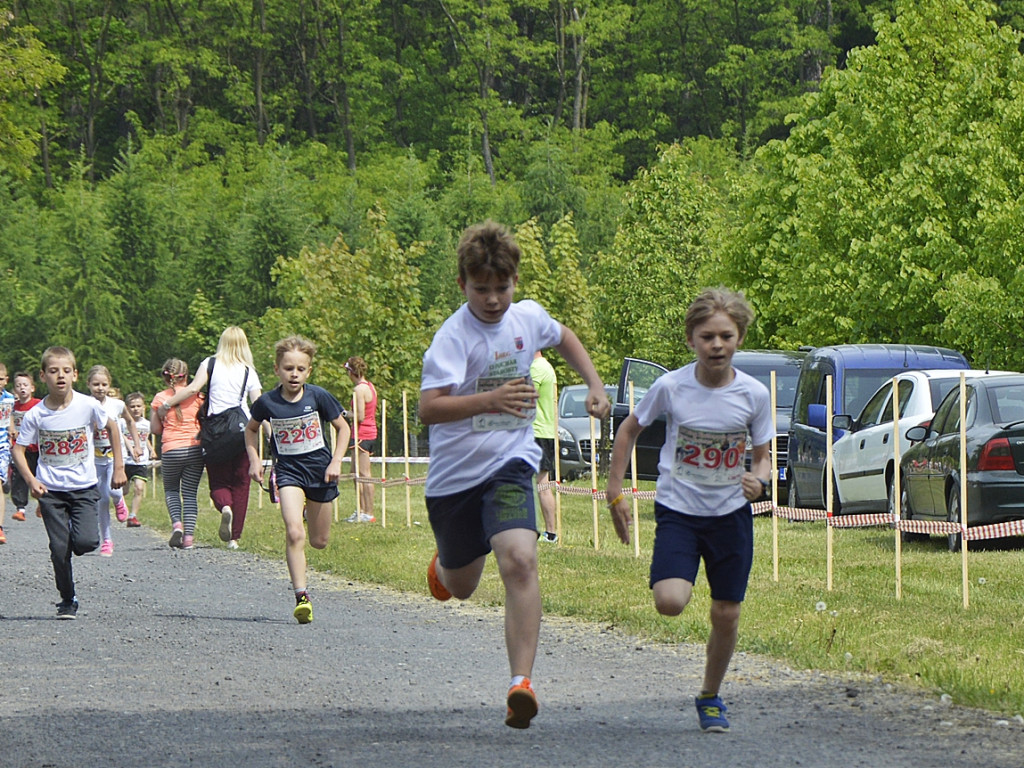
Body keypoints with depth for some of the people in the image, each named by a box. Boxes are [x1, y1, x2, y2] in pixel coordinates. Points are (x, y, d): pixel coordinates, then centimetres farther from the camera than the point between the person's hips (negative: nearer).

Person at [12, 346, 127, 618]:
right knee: (59, 550, -3)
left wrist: (118, 467, 10)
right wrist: (31, 480, -18)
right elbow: (19, 450, -2)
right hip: (50, 490, 0)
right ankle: (68, 600, 14)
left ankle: (74, 538, 18)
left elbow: (111, 427, 9)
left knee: (86, 542, -18)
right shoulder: (36, 415, -9)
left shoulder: (88, 405, -8)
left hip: (84, 486, 0)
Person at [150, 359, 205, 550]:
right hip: (195, 449, 1)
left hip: (171, 450, -1)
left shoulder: (159, 398, 1)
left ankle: (177, 523, -5)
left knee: (171, 489, 19)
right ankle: (189, 535, -3)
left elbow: (155, 429, 4)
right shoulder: (196, 396, 3)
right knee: (190, 493, 7)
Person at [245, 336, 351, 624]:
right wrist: (254, 460, 2)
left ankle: (310, 510, 50)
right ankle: (301, 597, -21)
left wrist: (336, 462, -7)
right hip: (289, 471, -1)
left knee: (319, 541, 14)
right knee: (294, 533, -23)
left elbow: (343, 428, 2)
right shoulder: (267, 403, -8)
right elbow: (251, 429, 12)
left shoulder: (318, 397, -10)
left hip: (320, 469, 1)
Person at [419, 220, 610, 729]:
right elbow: (428, 408, -32)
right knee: (462, 586, 19)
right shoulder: (454, 337, -19)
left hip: (510, 464, 1)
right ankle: (442, 567, 59)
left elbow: (563, 338, 25)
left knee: (520, 561, -26)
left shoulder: (528, 317, -2)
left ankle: (521, 682, -30)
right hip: (455, 473, -1)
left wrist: (594, 385, 13)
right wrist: (488, 400, -46)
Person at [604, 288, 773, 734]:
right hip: (678, 510, -2)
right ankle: (680, 576, 14)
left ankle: (711, 698, 28)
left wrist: (758, 480, -20)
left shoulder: (754, 395, -7)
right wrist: (615, 492, 3)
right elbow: (629, 430, 5)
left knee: (726, 615, 5)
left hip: (731, 513, 2)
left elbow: (763, 455, 4)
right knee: (670, 603, -23)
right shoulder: (671, 387, -10)